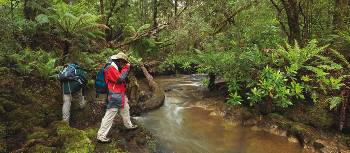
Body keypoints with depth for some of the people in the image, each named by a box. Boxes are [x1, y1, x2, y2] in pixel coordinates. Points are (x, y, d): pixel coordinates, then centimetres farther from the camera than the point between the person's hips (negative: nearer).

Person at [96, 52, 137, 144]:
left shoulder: (116, 68, 15)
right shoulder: (110, 68, -19)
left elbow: (122, 77, 18)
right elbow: (120, 79, -23)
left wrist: (125, 68, 7)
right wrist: (126, 68, -15)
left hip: (120, 95, 11)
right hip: (114, 96, -11)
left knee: (125, 109, 25)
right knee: (109, 115, -8)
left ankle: (129, 125, 47)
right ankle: (101, 136, -1)